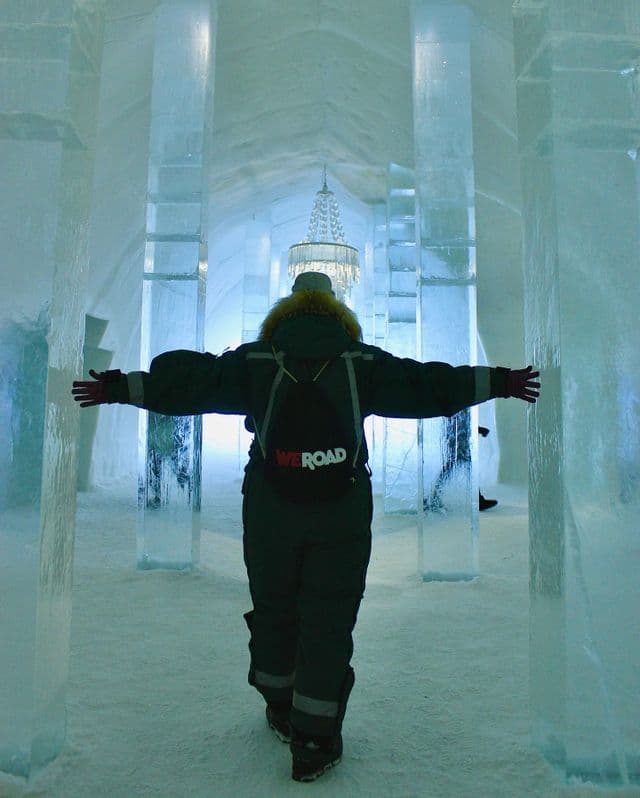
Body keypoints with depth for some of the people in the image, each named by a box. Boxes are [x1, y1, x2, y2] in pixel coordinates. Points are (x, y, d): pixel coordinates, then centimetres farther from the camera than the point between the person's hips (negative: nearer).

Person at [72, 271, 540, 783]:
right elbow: (427, 386, 3)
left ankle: (281, 710, 41)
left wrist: (118, 387, 6)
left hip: (269, 514, 2)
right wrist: (499, 382, 12)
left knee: (273, 611, 20)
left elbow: (189, 381, -1)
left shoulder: (255, 360, 3)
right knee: (328, 624, 10)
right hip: (343, 517, -1)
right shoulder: (363, 362, 3)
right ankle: (314, 742, 19)